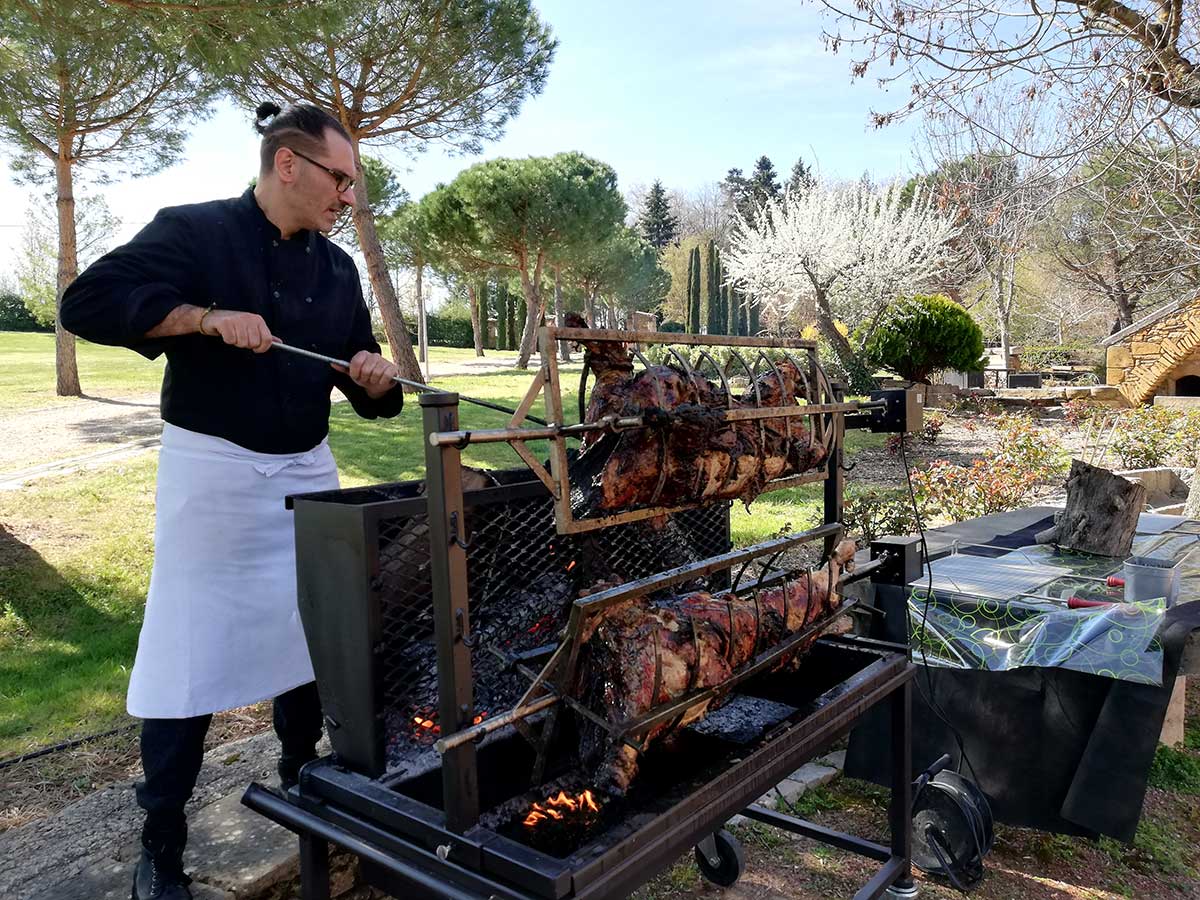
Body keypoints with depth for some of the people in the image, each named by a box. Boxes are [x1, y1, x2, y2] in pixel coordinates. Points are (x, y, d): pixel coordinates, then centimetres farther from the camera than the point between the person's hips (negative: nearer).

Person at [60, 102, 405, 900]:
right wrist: (207, 316, -25)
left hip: (307, 471, 6)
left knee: (309, 638, 13)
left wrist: (378, 378, -10)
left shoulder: (336, 268, 8)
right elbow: (87, 303, -17)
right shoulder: (193, 231, -7)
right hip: (212, 470, -5)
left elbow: (367, 390, 13)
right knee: (191, 655, 0)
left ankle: (302, 784, 35)